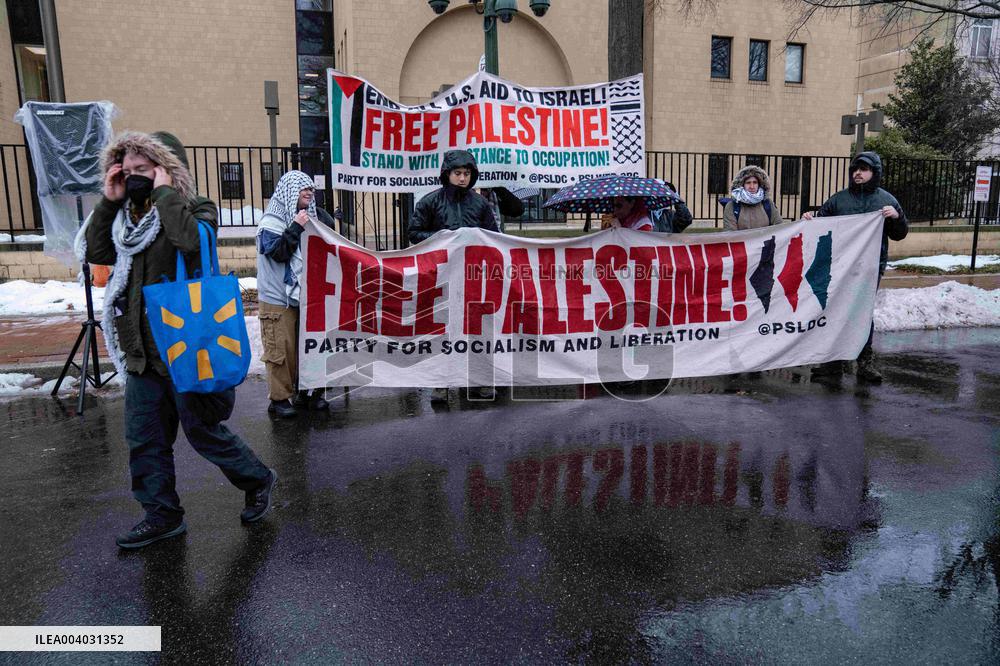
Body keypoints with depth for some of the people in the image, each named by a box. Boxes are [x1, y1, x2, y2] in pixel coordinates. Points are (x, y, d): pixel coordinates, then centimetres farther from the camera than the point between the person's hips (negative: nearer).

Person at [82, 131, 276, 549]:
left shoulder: (198, 208, -9)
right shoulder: (130, 216, 10)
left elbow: (191, 240, -30)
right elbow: (95, 252, 10)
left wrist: (165, 192, -20)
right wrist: (109, 201, 2)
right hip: (142, 351, 7)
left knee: (203, 432, 6)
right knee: (144, 438, 11)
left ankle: (257, 480, 29)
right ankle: (162, 515, 26)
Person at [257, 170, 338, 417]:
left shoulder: (309, 217, 9)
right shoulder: (271, 221, -9)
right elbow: (277, 252, -19)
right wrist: (296, 228, -22)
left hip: (303, 295, 7)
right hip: (277, 299, -6)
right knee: (281, 349, -4)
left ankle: (303, 391, 23)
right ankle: (279, 399, 6)